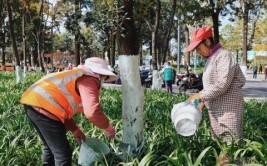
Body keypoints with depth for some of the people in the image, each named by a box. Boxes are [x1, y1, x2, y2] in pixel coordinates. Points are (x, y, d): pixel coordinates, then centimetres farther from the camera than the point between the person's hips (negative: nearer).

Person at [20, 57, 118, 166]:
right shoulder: (89, 80, -3)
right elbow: (92, 112, -19)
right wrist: (108, 128, -2)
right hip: (43, 106, -10)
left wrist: (75, 130, 26)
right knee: (63, 154, 0)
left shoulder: (78, 76, 26)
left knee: (49, 147, 27)